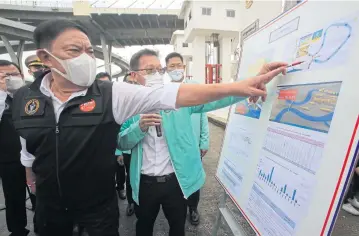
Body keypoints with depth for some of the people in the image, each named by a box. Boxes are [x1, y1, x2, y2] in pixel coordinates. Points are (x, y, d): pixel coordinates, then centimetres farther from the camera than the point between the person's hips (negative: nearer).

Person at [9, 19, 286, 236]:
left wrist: (236, 87, -38)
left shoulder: (111, 94, -20)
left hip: (100, 204, -3)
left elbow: (173, 94, -31)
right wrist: (34, 187, 19)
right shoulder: (24, 99, -8)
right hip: (50, 204, 4)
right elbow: (28, 152, 7)